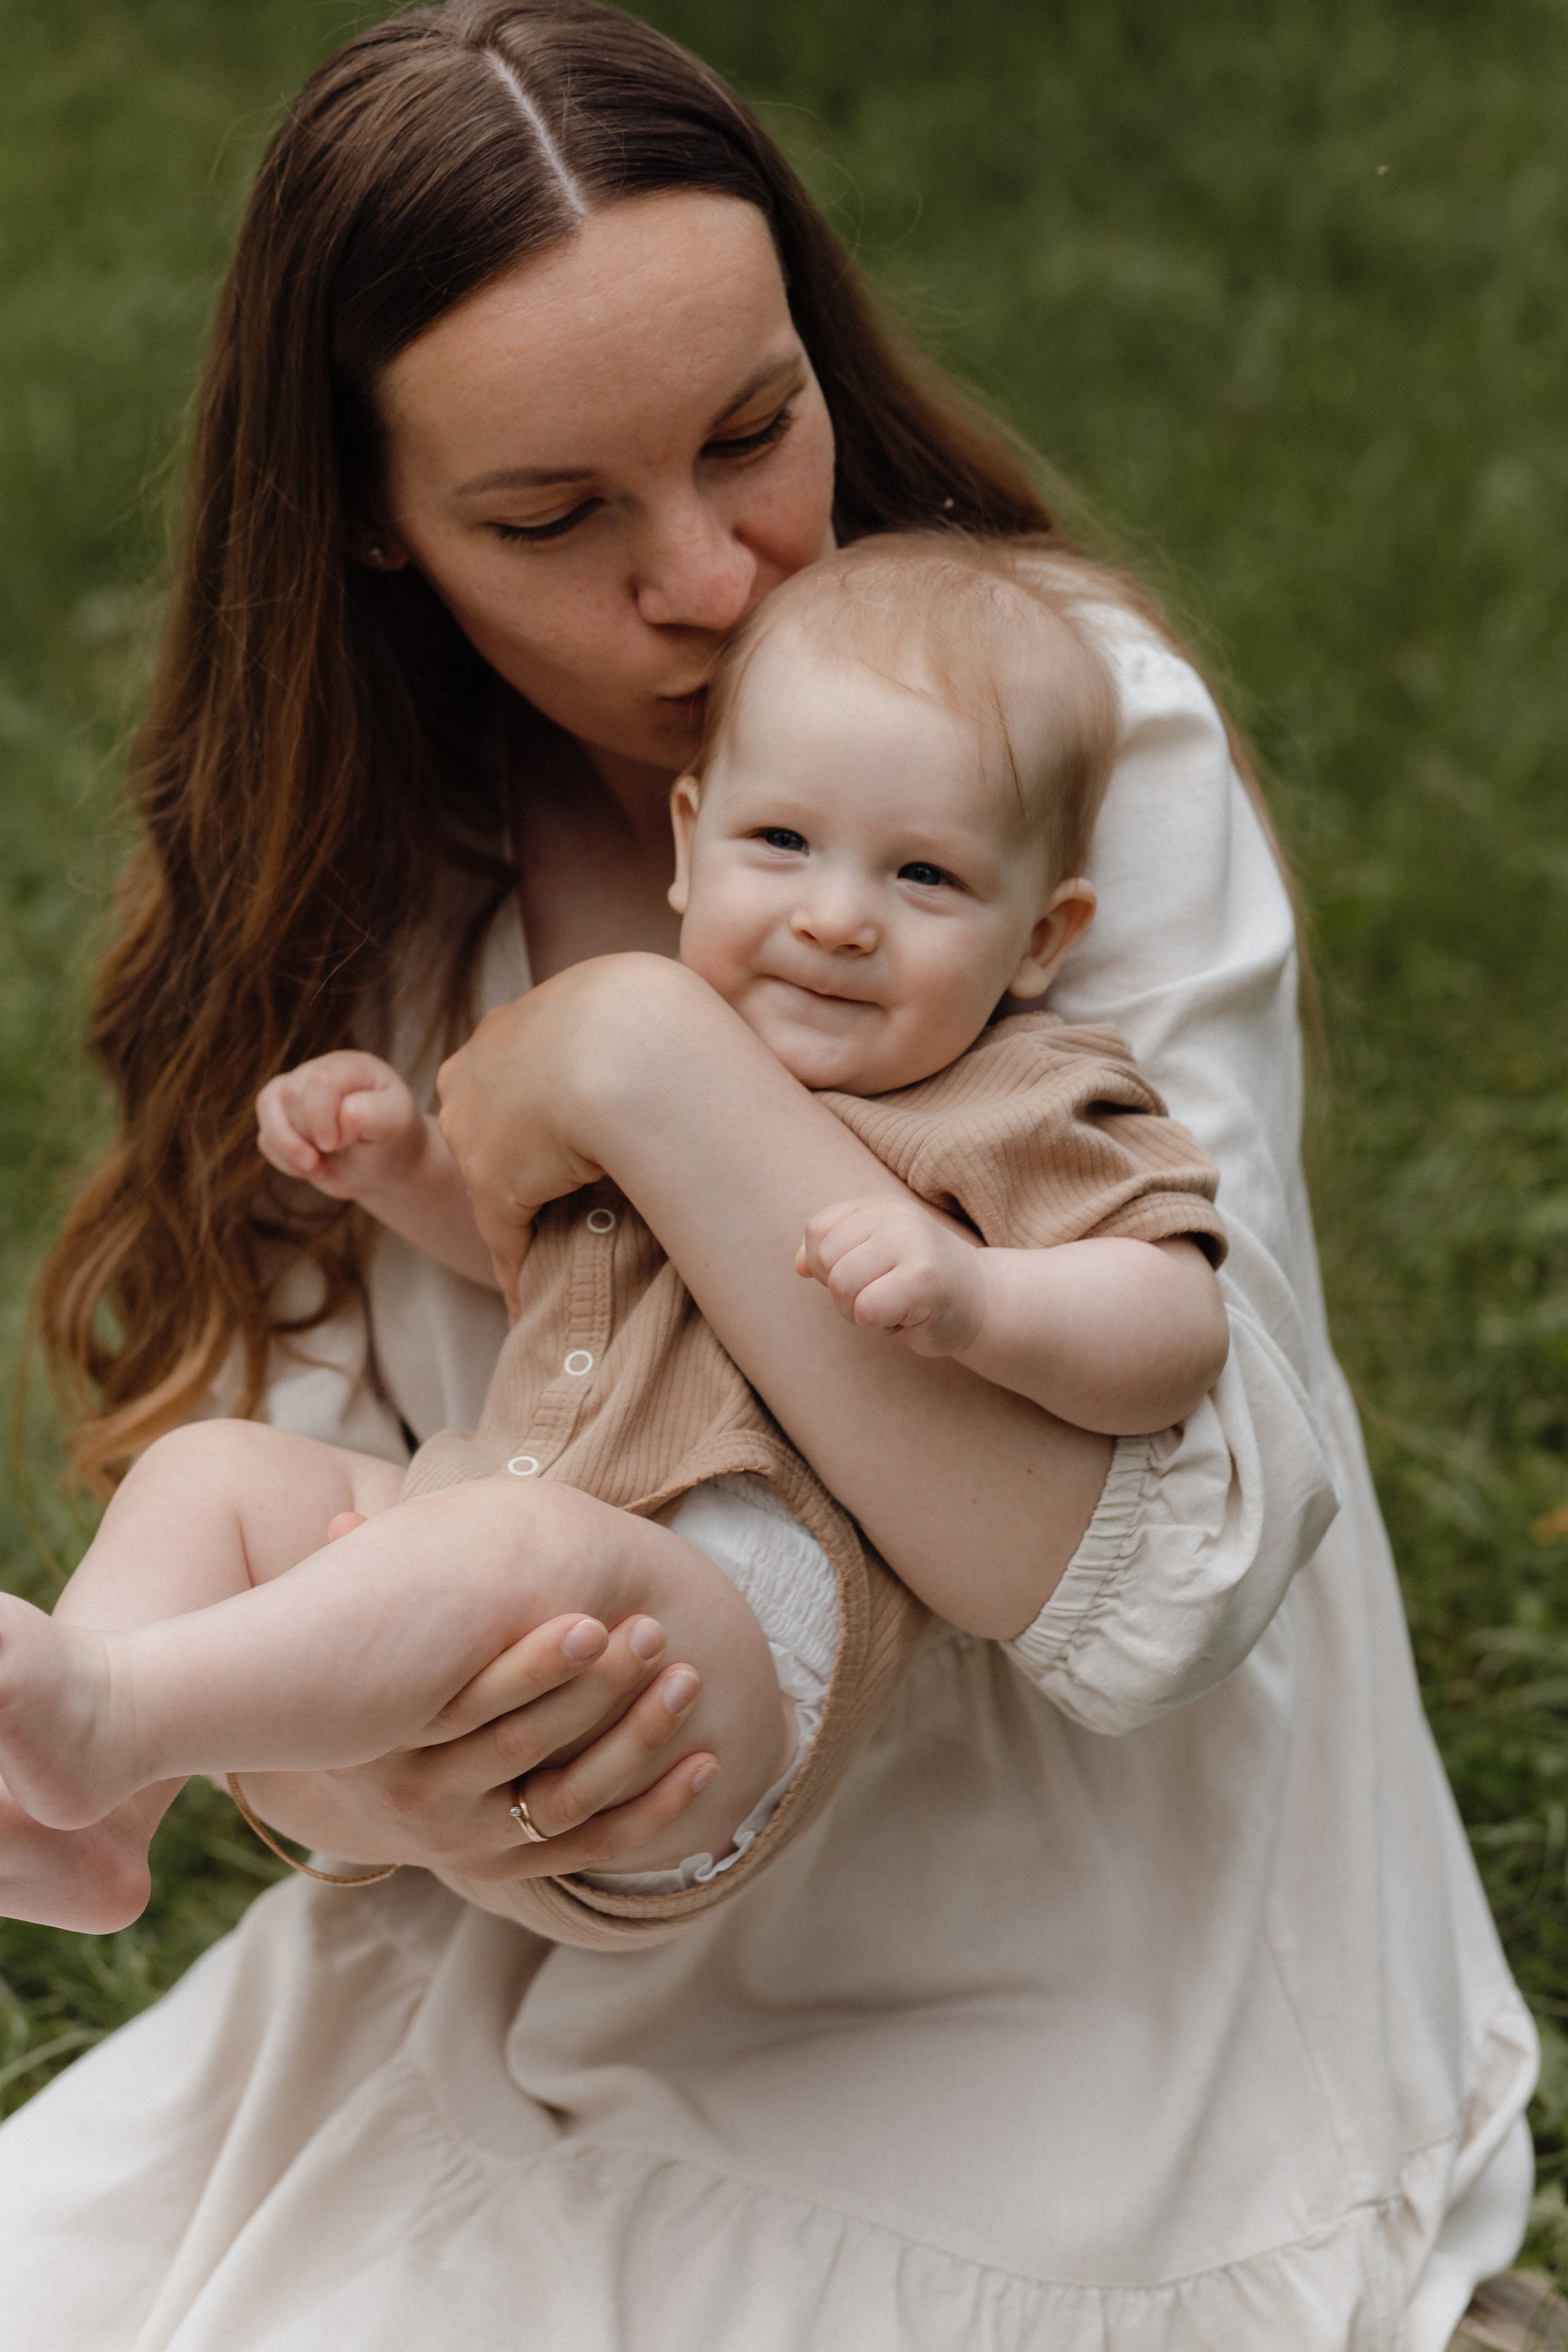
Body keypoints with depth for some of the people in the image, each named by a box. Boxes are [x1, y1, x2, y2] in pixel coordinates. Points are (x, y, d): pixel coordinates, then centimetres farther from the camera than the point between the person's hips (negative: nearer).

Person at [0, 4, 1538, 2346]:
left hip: (1057, 2086, -4)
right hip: (546, 1999, 4)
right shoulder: (338, 884, -3)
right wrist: (392, 1781, -29)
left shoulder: (1085, 738, -15)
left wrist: (646, 1059, -28)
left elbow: (1171, 1578, -26)